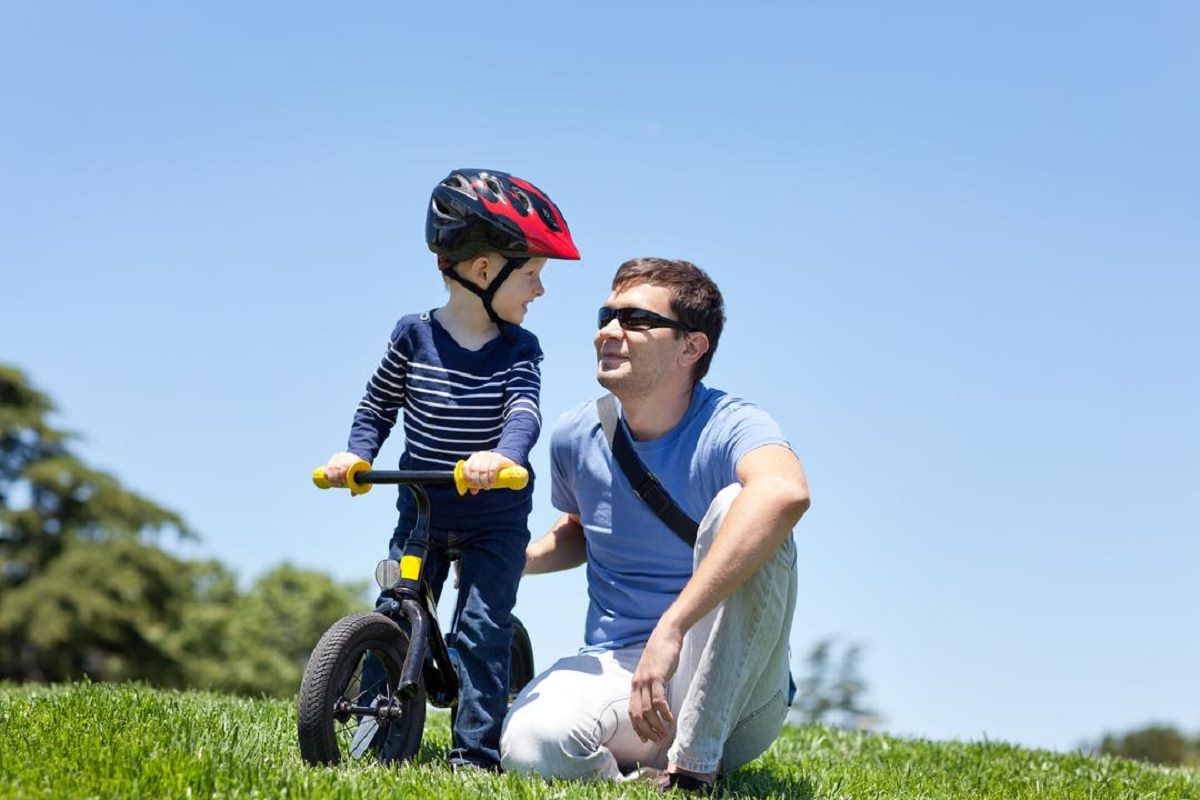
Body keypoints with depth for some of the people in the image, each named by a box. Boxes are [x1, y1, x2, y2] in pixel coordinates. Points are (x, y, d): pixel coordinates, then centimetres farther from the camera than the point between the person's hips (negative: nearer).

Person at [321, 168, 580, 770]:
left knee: (482, 630, -7)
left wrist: (503, 455, -40)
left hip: (494, 521, -1)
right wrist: (355, 453, -9)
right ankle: (379, 741, 12)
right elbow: (378, 406, 8)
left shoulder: (519, 349, -4)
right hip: (419, 512, 1)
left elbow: (525, 411, -20)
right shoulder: (414, 335, -4)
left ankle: (477, 753, 0)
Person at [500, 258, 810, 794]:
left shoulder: (728, 428, -15)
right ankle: (631, 775, 1)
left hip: (726, 691, -2)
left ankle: (693, 766, -25)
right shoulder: (576, 437, 4)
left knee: (739, 504, -30)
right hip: (614, 668, 2)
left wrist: (671, 627, -48)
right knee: (531, 747, -34)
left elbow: (785, 492, -42)